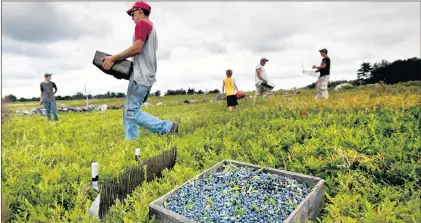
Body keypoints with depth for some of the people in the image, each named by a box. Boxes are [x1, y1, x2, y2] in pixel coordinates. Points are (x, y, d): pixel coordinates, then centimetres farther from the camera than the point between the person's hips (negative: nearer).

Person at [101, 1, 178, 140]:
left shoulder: (142, 23, -2)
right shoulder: (152, 28, 27)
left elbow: (137, 48, -17)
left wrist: (113, 58, -11)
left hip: (140, 76, -10)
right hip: (147, 76, 10)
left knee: (132, 112, -12)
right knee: (128, 112, 9)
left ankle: (167, 128, -13)